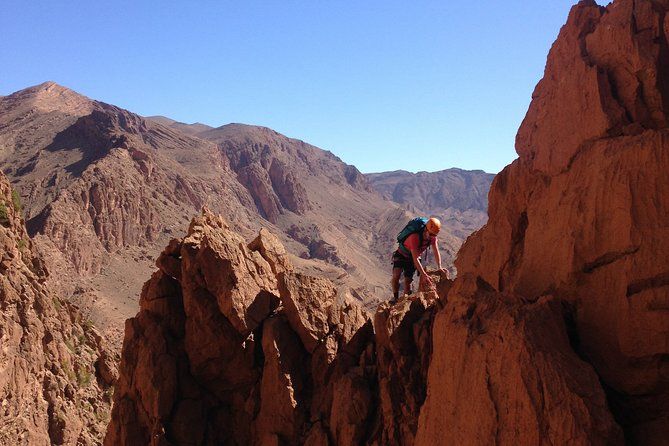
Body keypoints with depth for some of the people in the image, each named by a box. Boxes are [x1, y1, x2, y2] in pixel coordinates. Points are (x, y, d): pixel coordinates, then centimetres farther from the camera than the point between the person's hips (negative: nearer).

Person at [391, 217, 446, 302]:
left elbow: (436, 252, -9)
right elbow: (415, 259, -41)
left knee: (408, 281, 0)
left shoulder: (432, 236, -20)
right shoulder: (414, 237, -40)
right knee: (396, 276, -23)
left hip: (412, 258, 5)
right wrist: (424, 275, -44)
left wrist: (440, 267, -23)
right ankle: (395, 297, -9)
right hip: (401, 255, -5)